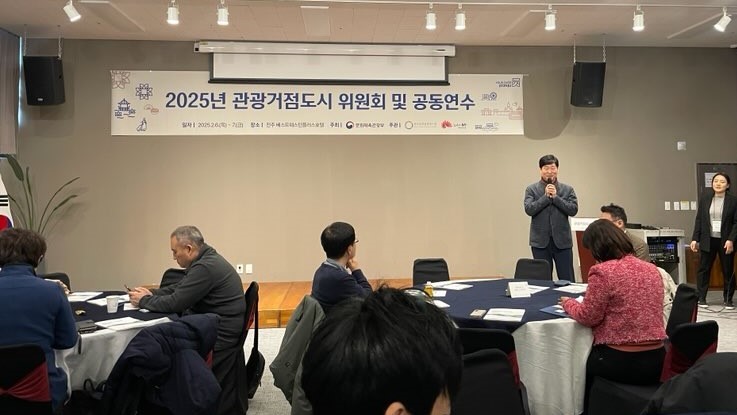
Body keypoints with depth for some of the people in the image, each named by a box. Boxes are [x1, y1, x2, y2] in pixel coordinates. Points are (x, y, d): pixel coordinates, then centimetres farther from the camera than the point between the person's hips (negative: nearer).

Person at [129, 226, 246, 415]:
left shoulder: (205, 267, -22)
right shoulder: (206, 259, 11)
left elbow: (175, 303, -21)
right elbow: (179, 289, 21)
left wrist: (143, 301, -5)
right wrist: (151, 293, 7)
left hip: (219, 335, -10)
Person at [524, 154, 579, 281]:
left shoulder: (568, 189, 6)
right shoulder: (531, 189, 4)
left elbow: (573, 210, -6)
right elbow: (529, 209, -9)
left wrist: (555, 197, -12)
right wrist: (546, 196, -13)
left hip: (562, 241, 0)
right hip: (540, 242, 0)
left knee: (567, 279, 2)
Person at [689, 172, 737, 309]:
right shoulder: (705, 198, 2)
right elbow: (699, 219, 4)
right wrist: (695, 239, -1)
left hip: (725, 241, -1)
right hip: (708, 240, 2)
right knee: (703, 269, 4)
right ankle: (701, 298, 13)